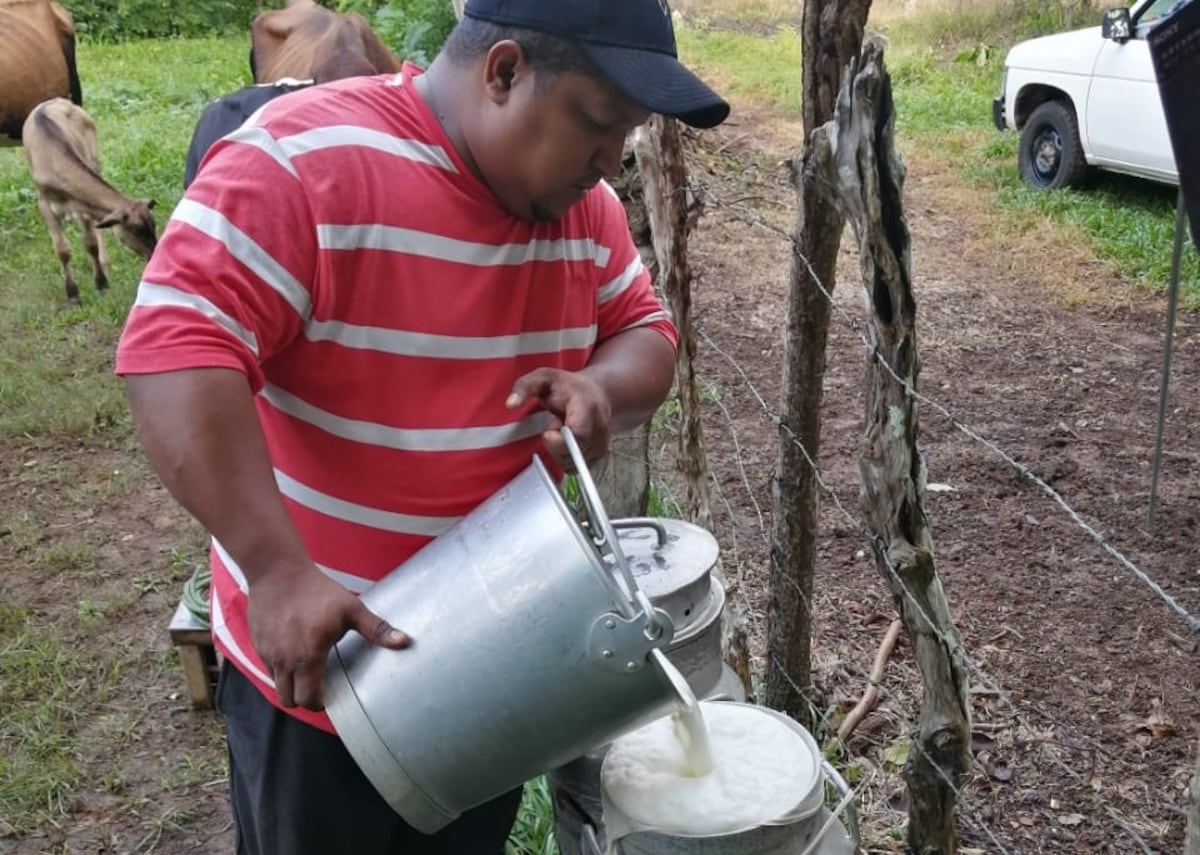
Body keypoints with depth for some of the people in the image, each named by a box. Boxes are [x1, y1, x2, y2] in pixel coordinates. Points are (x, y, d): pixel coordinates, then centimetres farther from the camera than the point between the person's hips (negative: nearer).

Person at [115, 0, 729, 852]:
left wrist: (600, 387, -17)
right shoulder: (303, 161, -22)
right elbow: (177, 350, -29)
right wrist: (279, 572, -36)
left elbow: (644, 334, 7)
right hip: (322, 664, -5)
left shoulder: (584, 205, -2)